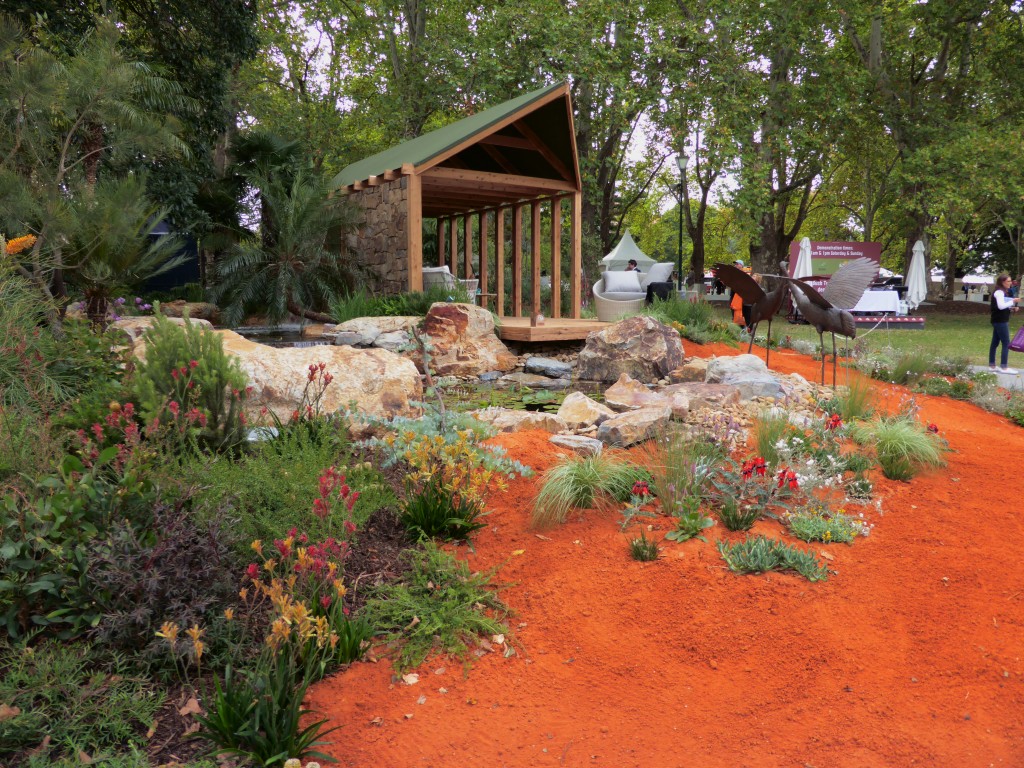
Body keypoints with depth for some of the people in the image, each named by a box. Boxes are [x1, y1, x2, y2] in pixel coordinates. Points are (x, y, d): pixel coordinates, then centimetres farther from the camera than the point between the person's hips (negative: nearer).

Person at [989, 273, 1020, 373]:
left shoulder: (1001, 292, 16)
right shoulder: (999, 292, -15)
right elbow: (1001, 306, -25)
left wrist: (1011, 308, 6)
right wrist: (1013, 301, -18)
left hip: (999, 321, 10)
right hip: (1000, 321, -10)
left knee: (995, 342, 11)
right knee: (1006, 343, -8)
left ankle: (992, 365, 14)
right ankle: (1003, 367, -7)